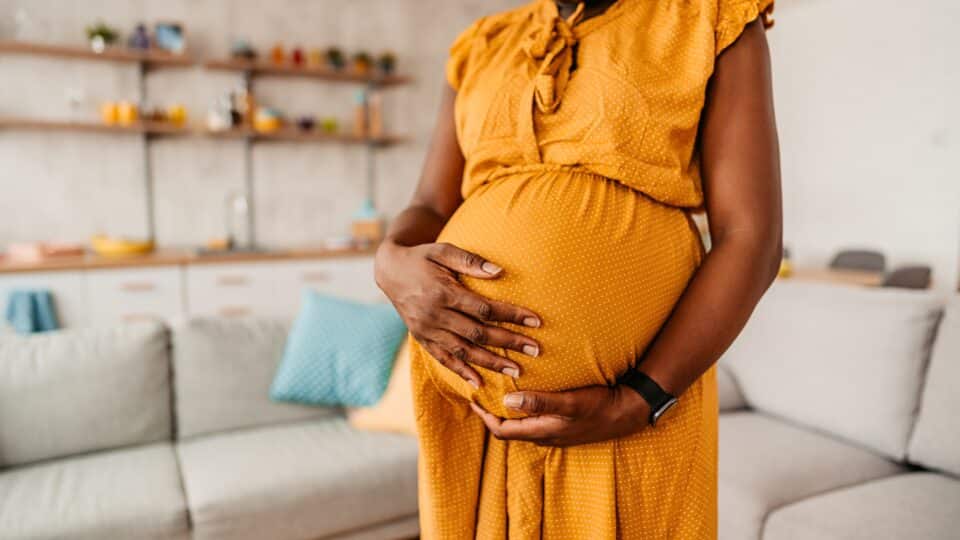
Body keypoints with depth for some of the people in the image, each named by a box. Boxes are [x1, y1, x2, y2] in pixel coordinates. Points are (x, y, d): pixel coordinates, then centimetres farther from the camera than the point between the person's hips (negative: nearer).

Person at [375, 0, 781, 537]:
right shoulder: (483, 47, 11)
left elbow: (752, 240, -7)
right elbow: (429, 212, 9)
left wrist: (634, 406, -17)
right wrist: (394, 266, -14)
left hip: (642, 398, -3)